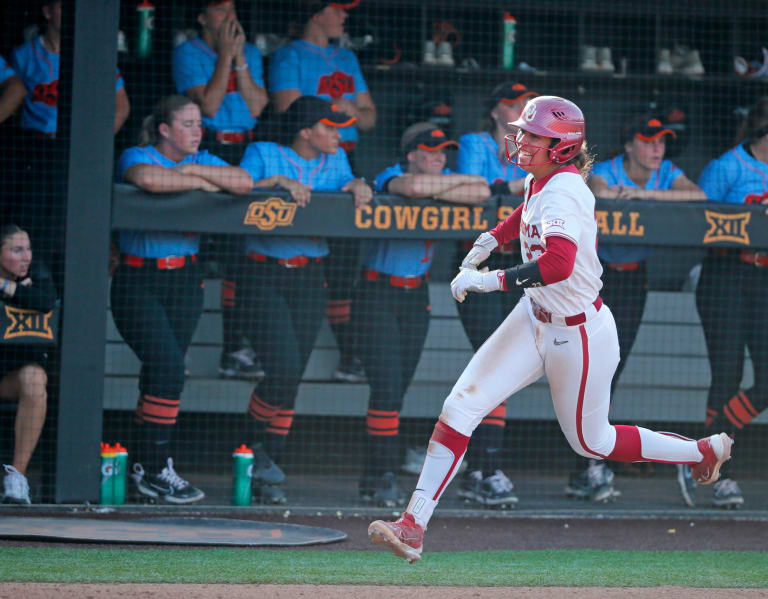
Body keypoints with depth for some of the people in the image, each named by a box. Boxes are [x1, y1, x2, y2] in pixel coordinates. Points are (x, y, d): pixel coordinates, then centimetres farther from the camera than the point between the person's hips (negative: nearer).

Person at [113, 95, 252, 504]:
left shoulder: (203, 161, 11)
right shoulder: (136, 157, -4)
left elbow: (243, 182, -6)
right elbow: (148, 179, -29)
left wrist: (192, 169, -11)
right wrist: (201, 184, -16)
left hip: (185, 282, 6)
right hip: (138, 281, -6)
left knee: (163, 373, 6)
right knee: (167, 366, -16)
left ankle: (144, 461, 16)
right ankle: (155, 470, -10)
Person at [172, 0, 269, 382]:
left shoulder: (250, 54, 16)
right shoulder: (189, 53, 1)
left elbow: (256, 106, 3)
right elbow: (208, 104, -11)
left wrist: (239, 57, -3)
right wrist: (225, 55, -8)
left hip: (243, 153, 5)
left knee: (240, 252, 1)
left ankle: (234, 351, 4)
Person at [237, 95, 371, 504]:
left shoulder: (335, 160, 14)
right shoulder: (263, 154, 1)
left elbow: (347, 189, 6)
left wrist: (356, 186, -14)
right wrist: (278, 181, -19)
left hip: (309, 279, 5)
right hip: (262, 276, -5)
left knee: (292, 378, 2)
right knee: (283, 367, -18)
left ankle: (269, 472, 10)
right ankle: (255, 444, 6)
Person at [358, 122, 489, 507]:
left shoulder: (445, 179, 5)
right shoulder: (392, 177, -11)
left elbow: (481, 193, -14)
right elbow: (413, 186, -34)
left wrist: (436, 191, -21)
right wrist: (462, 181, -18)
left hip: (417, 295, 6)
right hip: (379, 291, -6)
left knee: (397, 389, 5)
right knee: (386, 385, -13)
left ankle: (373, 478, 10)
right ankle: (383, 477, -11)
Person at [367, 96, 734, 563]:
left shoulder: (563, 192, -28)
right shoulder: (539, 181, -1)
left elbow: (558, 264, -45)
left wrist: (487, 280, -39)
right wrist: (490, 240, 17)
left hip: (579, 335, -8)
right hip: (535, 320, 8)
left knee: (591, 442, 12)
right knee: (459, 407, -7)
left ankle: (704, 451, 34)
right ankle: (413, 527, -9)